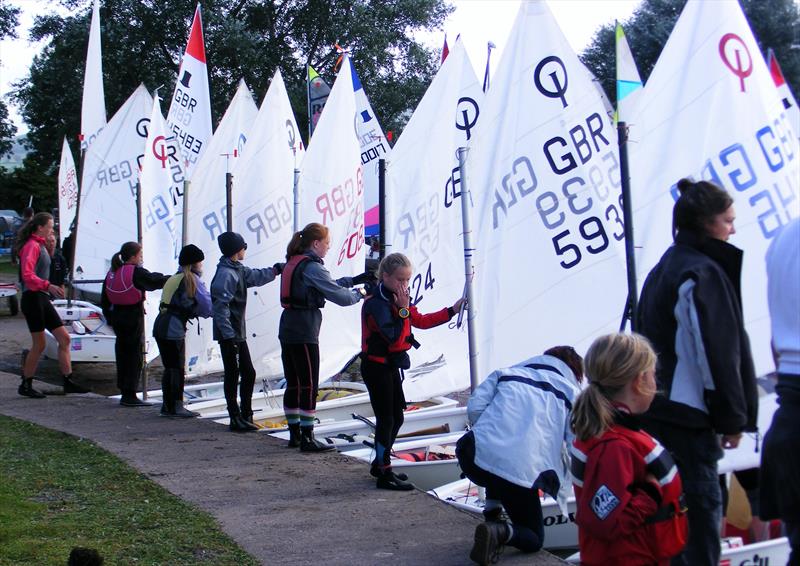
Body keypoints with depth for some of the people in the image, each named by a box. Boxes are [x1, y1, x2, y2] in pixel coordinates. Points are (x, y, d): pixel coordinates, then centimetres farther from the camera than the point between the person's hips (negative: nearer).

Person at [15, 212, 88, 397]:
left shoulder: (40, 245, 18)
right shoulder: (32, 246, -12)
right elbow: (27, 275, -25)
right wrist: (48, 286, -31)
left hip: (42, 299, 10)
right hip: (33, 298, -10)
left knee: (64, 338, 6)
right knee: (39, 344, -4)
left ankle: (67, 382, 7)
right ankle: (25, 385, 8)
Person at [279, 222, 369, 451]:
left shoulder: (293, 263, 15)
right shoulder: (312, 267, -15)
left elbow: (328, 284, 21)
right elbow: (340, 296, -16)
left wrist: (355, 280, 17)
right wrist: (360, 294, 2)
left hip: (287, 331, 9)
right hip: (304, 333, -9)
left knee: (293, 385, 14)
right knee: (309, 386, -3)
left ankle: (295, 434, 21)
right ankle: (307, 439, 1)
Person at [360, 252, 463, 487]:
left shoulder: (398, 299, 6)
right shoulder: (375, 303, -22)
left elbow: (421, 321, 14)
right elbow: (395, 338, -26)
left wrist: (451, 311, 10)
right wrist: (403, 310, -24)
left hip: (391, 366, 9)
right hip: (376, 368, -9)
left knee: (396, 417, 16)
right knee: (386, 419, -4)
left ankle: (380, 463, 30)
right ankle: (384, 474, 5)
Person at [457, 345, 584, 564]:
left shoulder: (506, 373, 23)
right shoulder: (572, 394, 17)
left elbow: (474, 408, 11)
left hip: (474, 457, 4)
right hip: (520, 472, -3)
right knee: (534, 539, 17)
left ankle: (492, 516, 25)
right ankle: (501, 531, -13)